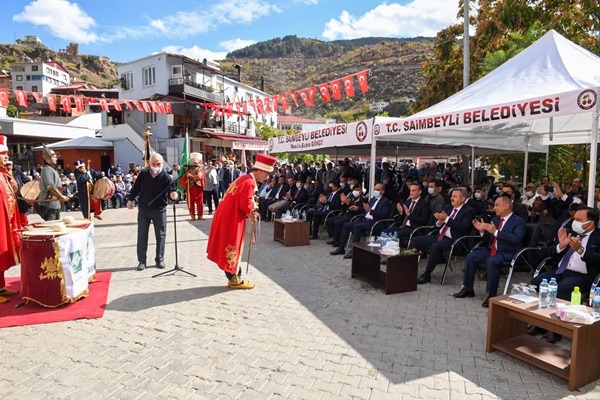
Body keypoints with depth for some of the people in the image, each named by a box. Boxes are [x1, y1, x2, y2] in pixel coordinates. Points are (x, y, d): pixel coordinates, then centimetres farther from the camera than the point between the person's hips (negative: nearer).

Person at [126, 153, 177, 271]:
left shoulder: (166, 177, -13)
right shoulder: (143, 174, -4)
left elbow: (172, 189, -25)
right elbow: (136, 188, 8)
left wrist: (173, 194, -47)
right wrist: (130, 199, 9)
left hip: (159, 210, -2)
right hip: (143, 209, 2)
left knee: (161, 235, 6)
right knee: (142, 235, 6)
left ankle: (160, 259, 19)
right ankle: (142, 261, 16)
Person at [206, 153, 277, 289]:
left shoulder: (244, 179, 13)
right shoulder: (249, 182, -19)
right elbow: (246, 204, -24)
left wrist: (250, 210, 3)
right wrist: (253, 210, -4)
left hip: (227, 217, 10)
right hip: (232, 219, -10)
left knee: (229, 249, 15)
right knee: (233, 249, 1)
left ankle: (233, 277, 25)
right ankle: (235, 280, 12)